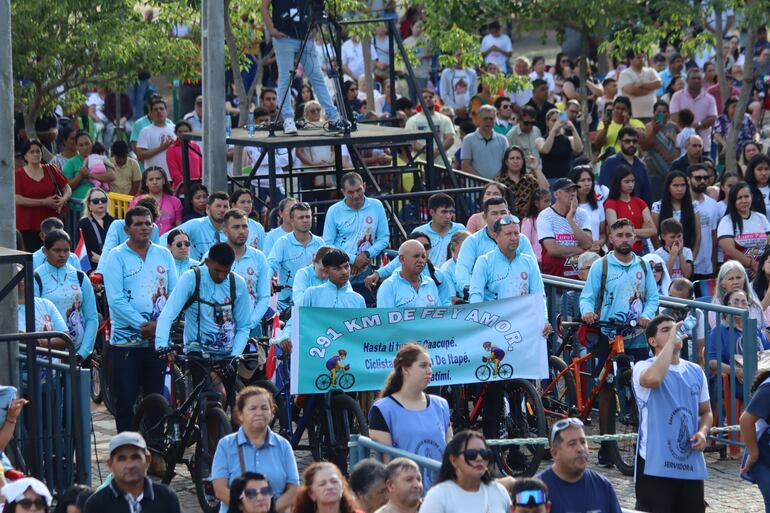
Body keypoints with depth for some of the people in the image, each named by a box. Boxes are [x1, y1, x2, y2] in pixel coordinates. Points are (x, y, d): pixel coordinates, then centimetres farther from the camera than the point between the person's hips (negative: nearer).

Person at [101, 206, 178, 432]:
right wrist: (142, 326, -16)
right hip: (126, 340, -3)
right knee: (126, 400, -1)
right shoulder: (116, 257, -1)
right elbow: (116, 300, -10)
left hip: (159, 339, 3)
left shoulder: (164, 255, 10)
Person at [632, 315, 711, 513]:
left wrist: (703, 432, 0)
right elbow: (653, 378, -31)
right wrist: (671, 341, -19)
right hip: (655, 466, -6)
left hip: (692, 466, 6)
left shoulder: (695, 371, 14)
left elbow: (706, 412, 24)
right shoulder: (643, 368, -5)